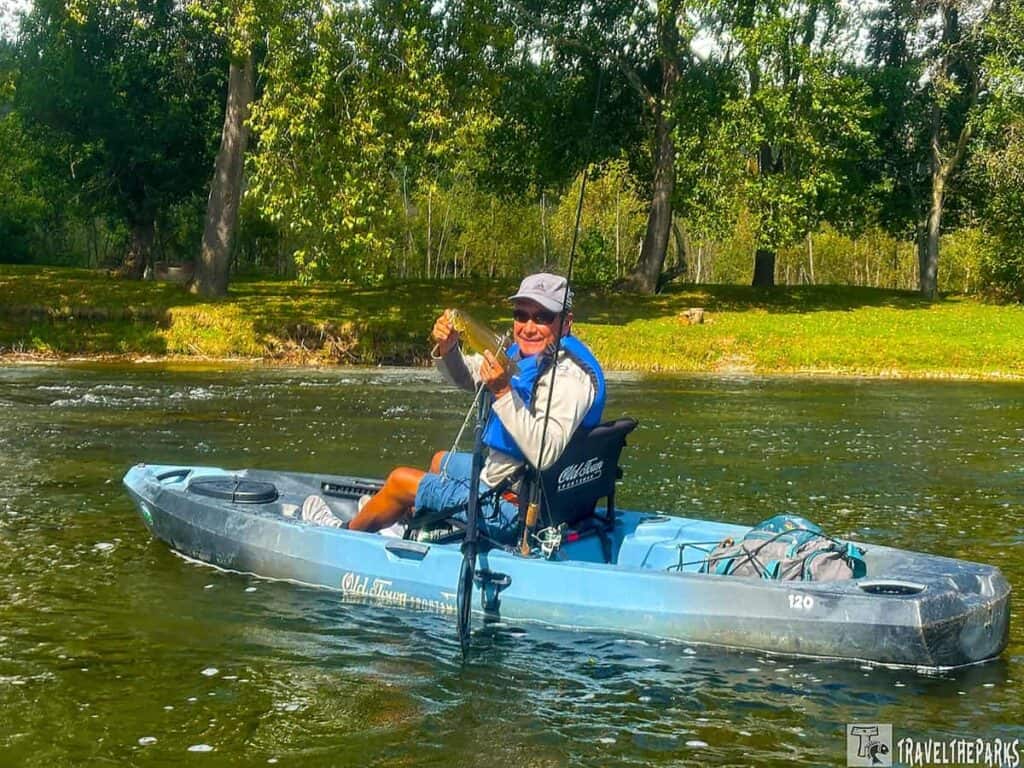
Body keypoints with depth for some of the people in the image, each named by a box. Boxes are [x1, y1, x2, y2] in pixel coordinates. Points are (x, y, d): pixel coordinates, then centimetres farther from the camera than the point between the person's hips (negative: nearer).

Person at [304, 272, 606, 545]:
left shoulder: (571, 375, -27)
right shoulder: (525, 354, 2)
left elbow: (544, 455, -39)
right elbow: (465, 376, 10)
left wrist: (504, 392, -42)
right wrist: (447, 349, -11)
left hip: (515, 512, -9)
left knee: (399, 481, 5)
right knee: (440, 460, 33)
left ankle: (348, 533, 33)